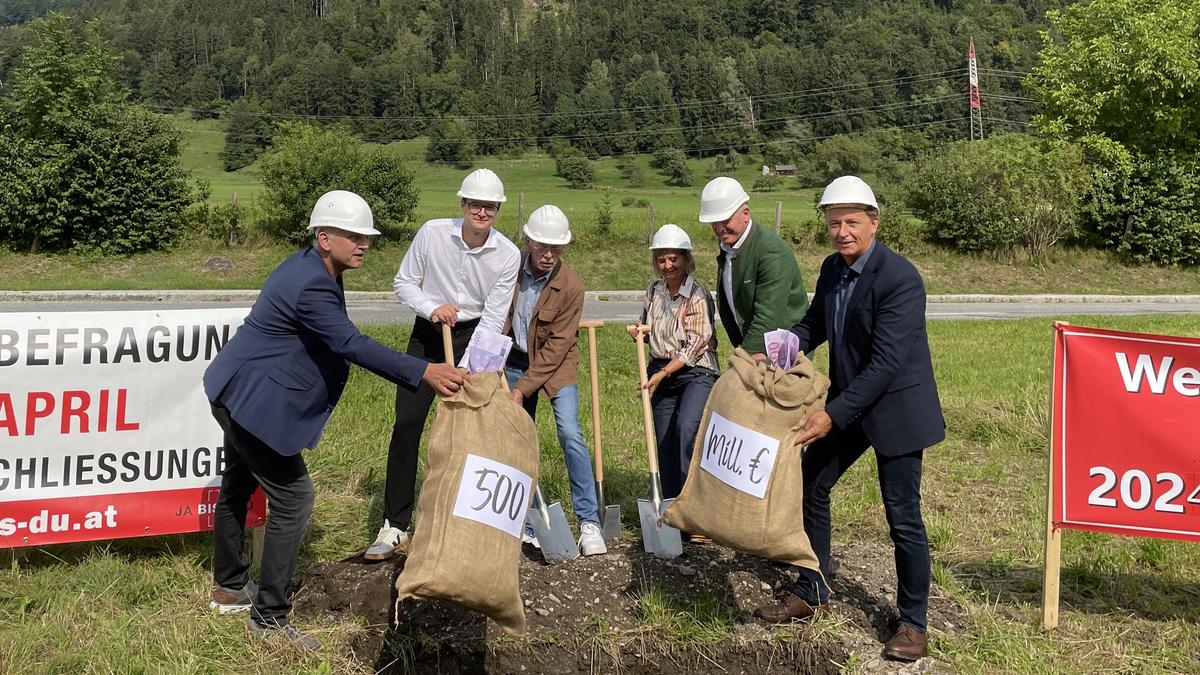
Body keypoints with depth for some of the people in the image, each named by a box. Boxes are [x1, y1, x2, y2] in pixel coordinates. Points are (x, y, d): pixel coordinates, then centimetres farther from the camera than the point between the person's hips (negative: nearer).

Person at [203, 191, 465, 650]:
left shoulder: (310, 270, 8)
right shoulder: (311, 286, -26)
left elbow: (338, 344, 15)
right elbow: (352, 345, -36)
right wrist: (423, 373, -43)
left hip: (238, 396, 12)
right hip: (252, 402, -11)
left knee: (238, 488, 23)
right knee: (293, 498, -7)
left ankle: (229, 587, 41)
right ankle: (268, 618, 1)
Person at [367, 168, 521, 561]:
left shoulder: (508, 255, -12)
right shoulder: (432, 233, -12)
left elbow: (493, 319, -12)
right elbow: (403, 282, 0)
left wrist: (464, 370, -18)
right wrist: (431, 308, -20)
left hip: (475, 337, 0)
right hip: (428, 334, 0)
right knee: (406, 425, -6)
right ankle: (395, 526, 2)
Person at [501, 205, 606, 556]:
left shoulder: (570, 285, -19)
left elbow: (556, 346, -18)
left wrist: (523, 387, -20)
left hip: (556, 365, -3)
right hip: (515, 360, 3)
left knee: (569, 432, -18)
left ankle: (589, 522, -11)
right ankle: (529, 523, 16)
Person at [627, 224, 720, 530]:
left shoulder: (698, 293, -11)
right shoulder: (654, 291, 8)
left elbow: (696, 344, -15)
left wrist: (664, 373, -19)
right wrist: (638, 330, 2)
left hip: (696, 372, -6)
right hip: (661, 372, 6)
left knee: (687, 428, -29)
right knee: (665, 445, 7)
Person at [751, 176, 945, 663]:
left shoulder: (900, 278, -23)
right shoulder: (832, 268, 1)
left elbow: (886, 364, -26)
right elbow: (813, 324, 15)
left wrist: (833, 415, -28)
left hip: (895, 408, -8)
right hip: (847, 404, 8)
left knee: (902, 517, -1)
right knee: (810, 487, 13)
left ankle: (913, 622, 17)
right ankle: (811, 593, 30)